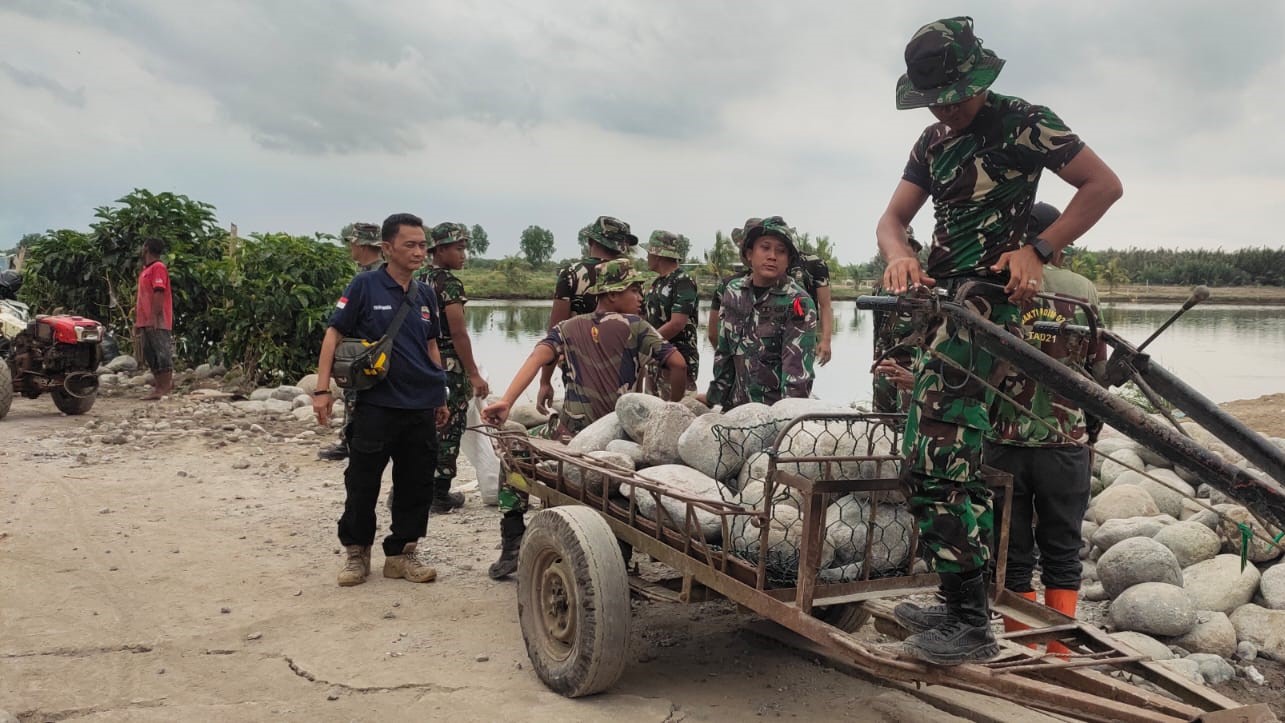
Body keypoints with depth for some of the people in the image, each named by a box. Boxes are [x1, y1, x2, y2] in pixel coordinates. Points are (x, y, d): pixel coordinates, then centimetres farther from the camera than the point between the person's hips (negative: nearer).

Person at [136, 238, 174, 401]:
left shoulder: (158, 268, -9)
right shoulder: (146, 270, 21)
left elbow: (159, 293, -18)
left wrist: (154, 317, -24)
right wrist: (137, 320, 21)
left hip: (157, 322, -10)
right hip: (145, 322, 10)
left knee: (162, 354, -7)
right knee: (150, 355, 11)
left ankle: (164, 388, -5)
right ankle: (160, 384, 18)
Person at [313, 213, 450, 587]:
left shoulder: (426, 294, 10)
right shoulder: (365, 286, -5)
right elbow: (334, 334, -5)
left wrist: (441, 397, 18)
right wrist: (322, 389, -12)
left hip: (421, 407, 5)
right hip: (375, 405, -4)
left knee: (416, 485, 7)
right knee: (362, 482, 4)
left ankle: (402, 552, 21)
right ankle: (356, 552, 21)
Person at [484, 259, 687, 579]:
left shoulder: (568, 328, 9)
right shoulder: (635, 327, 3)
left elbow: (537, 358, -9)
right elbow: (678, 364, -6)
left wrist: (505, 401, -19)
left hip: (570, 434, 0)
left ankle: (512, 547, 10)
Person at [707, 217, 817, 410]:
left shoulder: (798, 303, -12)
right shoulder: (734, 291, 3)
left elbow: (797, 370, -18)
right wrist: (715, 397, 12)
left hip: (778, 408, -5)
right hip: (737, 405, 5)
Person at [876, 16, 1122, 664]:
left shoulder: (1022, 123, -4)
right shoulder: (933, 142, 17)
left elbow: (1105, 185, -4)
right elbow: (892, 218, 9)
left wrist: (1038, 250, -13)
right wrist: (899, 256, -14)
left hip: (986, 297, -9)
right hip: (944, 302, 9)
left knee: (940, 461, -16)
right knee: (927, 459, 10)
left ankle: (971, 624, -9)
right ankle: (957, 604, 20)